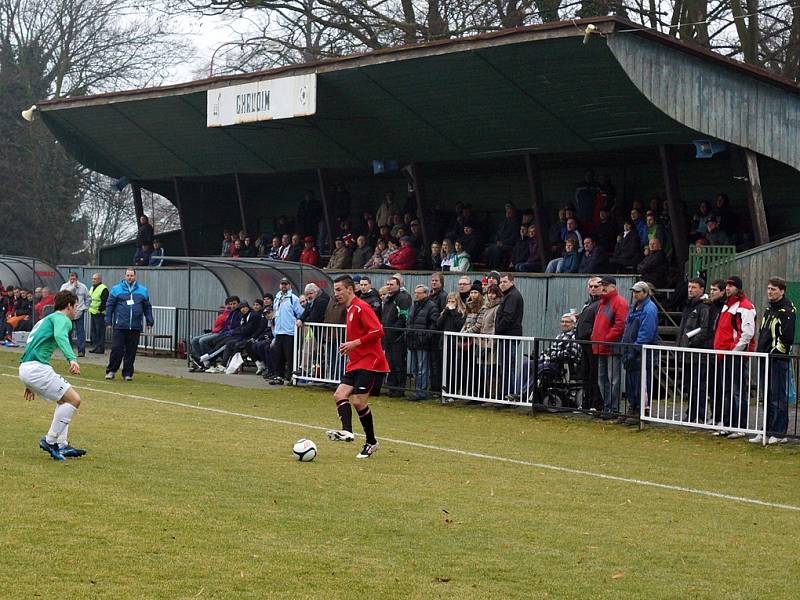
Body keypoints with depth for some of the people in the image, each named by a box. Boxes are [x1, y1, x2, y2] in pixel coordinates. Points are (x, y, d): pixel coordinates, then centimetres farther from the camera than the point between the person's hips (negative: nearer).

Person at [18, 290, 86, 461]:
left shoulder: (46, 319, 30)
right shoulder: (62, 319, -1)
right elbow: (60, 336, -25)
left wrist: (31, 384, 40)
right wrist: (72, 359, -41)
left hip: (25, 368, 10)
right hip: (36, 368, -10)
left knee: (64, 400, 21)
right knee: (74, 399, -9)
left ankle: (61, 446, 16)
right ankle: (50, 441, -6)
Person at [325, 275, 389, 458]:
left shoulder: (361, 308, -12)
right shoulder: (350, 309, 18)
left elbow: (378, 331, -21)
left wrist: (355, 343, -19)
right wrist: (349, 347, 15)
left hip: (369, 362, -10)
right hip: (356, 363, 10)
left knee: (358, 401, -12)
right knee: (339, 395, -7)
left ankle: (371, 442, 0)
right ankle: (347, 431, -22)